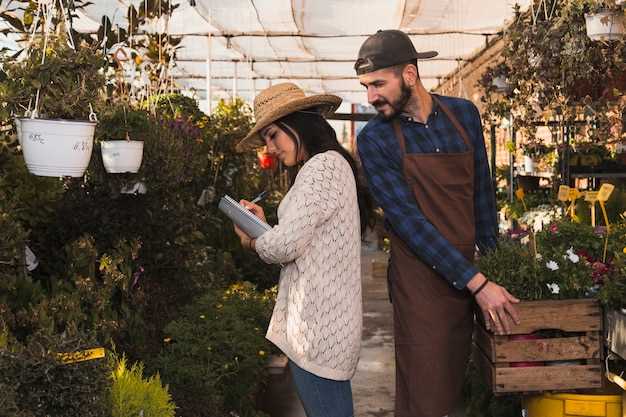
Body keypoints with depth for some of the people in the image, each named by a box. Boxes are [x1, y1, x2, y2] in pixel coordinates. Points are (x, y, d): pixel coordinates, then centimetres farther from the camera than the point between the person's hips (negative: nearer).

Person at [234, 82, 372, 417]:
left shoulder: (321, 166, -15)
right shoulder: (334, 163, 16)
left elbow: (286, 246, -19)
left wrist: (251, 242, 0)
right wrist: (265, 226, 11)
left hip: (316, 322, -10)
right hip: (326, 315, 10)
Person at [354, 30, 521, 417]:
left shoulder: (464, 113, 2)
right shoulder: (374, 139, -9)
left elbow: (481, 192, 11)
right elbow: (407, 219, -16)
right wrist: (477, 283, -21)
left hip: (469, 274, 4)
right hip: (420, 280, -4)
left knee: (455, 383, 16)